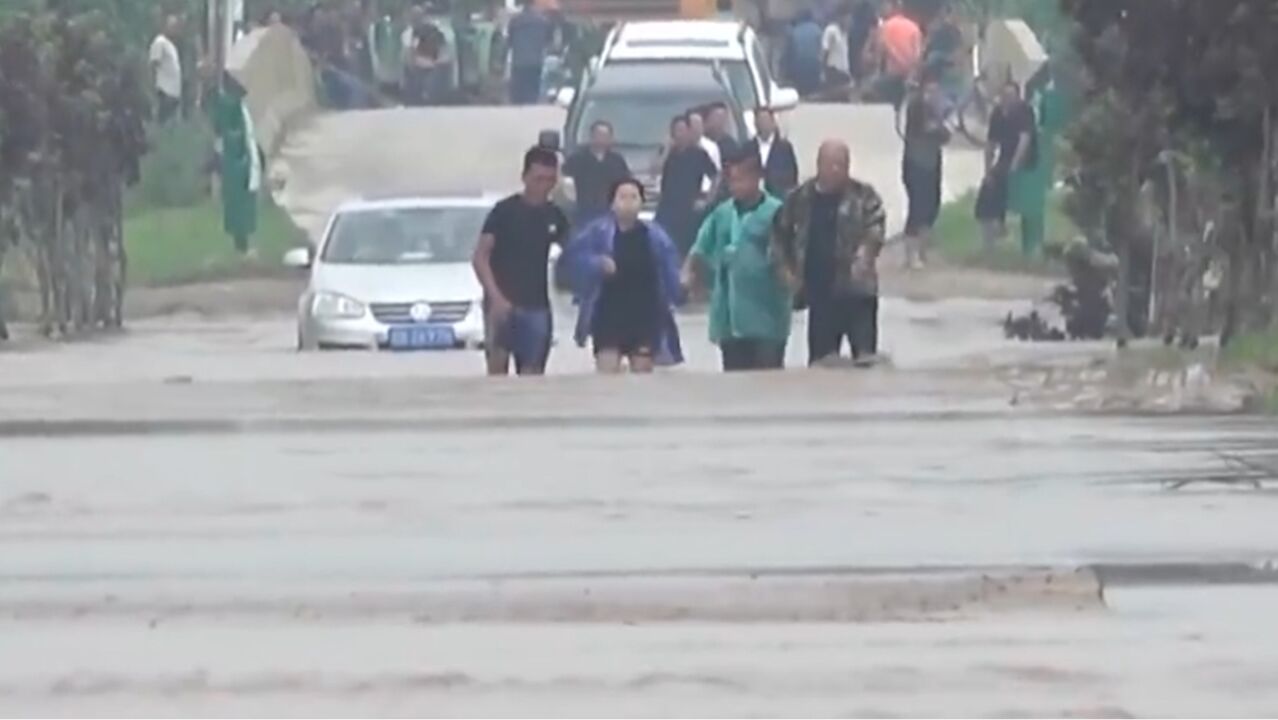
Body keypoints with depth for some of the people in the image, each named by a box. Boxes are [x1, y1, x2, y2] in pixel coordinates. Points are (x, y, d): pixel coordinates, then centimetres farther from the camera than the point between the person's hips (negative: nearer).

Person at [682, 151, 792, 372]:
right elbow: (701, 250, 14)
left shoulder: (776, 212, -7)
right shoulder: (722, 212, 9)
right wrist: (688, 274, -2)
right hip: (730, 319, 5)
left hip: (765, 319, -5)